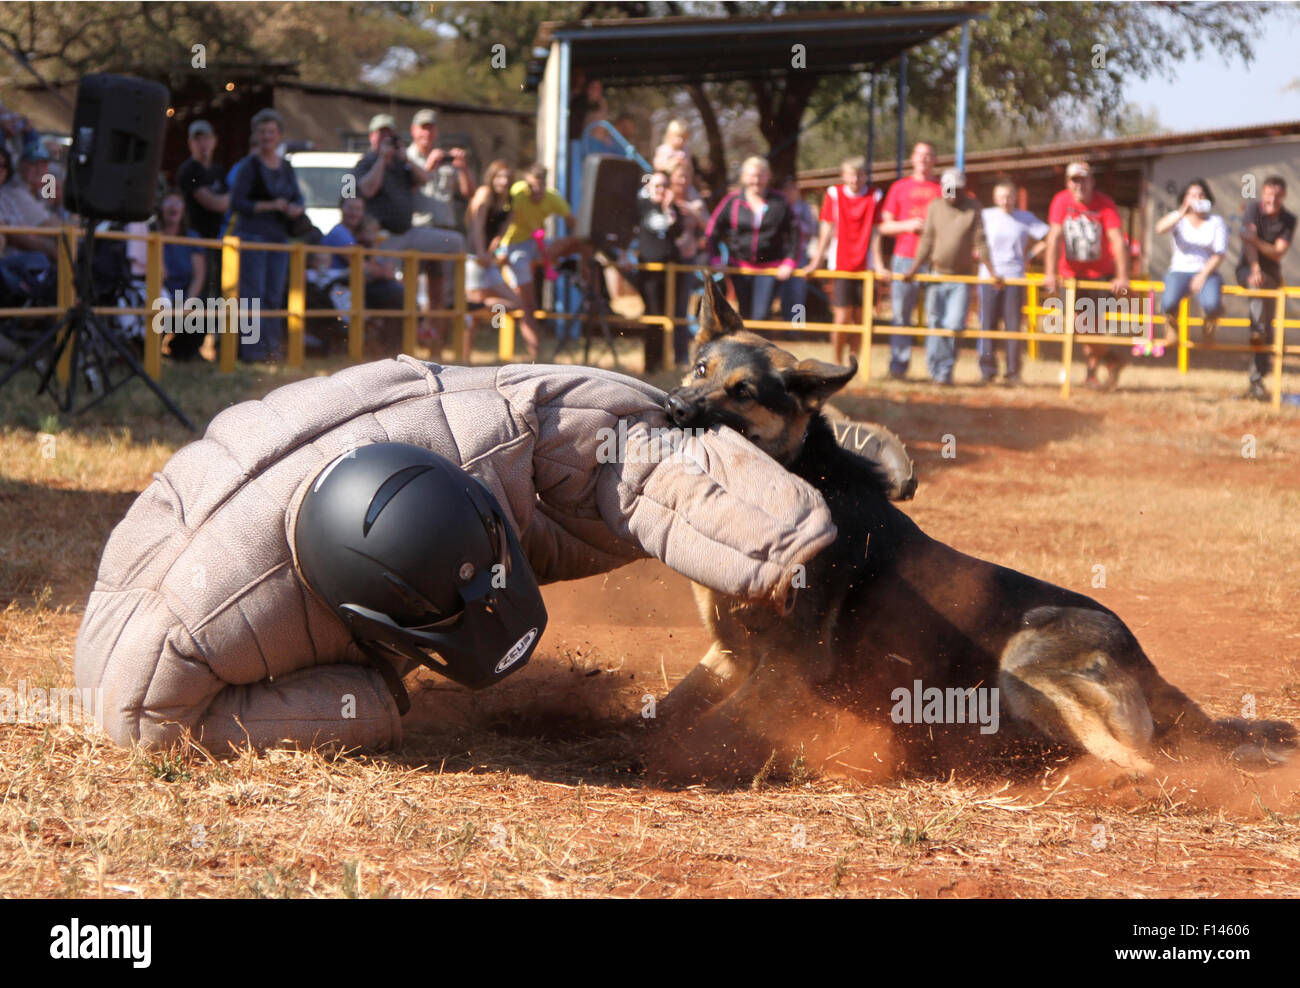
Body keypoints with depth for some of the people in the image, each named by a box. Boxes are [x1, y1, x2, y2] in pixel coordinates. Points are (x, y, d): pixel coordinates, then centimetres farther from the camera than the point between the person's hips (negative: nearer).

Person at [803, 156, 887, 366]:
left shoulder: (874, 197, 3)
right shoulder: (834, 195, 1)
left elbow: (875, 233, 4)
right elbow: (826, 230, 4)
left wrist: (879, 265, 1)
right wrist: (816, 262, 3)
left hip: (865, 267, 1)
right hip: (840, 265, -1)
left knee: (860, 318, 3)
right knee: (842, 318, -7)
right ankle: (838, 363, 7)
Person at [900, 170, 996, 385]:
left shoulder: (973, 207, 0)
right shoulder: (935, 207, 4)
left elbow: (980, 243, 0)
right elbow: (927, 241, 6)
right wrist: (914, 269, 0)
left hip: (962, 278, -2)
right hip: (937, 275, 2)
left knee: (954, 325, -10)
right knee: (936, 324, 1)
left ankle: (945, 372, 0)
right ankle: (936, 369, 10)